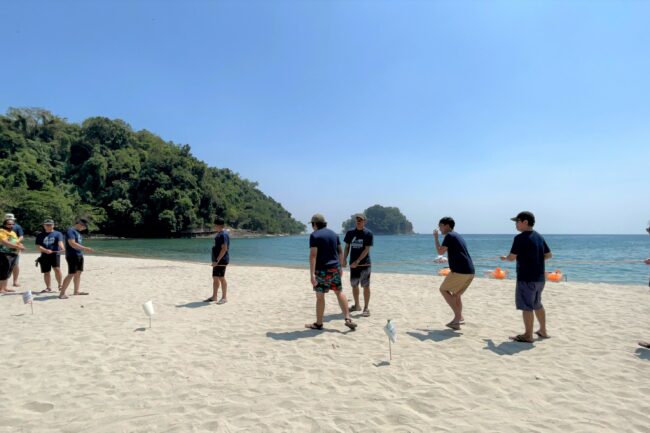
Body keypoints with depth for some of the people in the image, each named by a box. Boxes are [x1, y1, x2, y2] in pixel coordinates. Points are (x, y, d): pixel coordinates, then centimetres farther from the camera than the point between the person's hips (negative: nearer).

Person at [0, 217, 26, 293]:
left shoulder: (13, 233, 18)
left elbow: (17, 241, 23)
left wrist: (20, 245, 0)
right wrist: (17, 246, -27)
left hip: (13, 254, 9)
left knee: (8, 272, 12)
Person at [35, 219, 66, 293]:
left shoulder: (57, 234, 5)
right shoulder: (40, 235, 12)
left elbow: (60, 242, -13)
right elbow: (39, 246, 3)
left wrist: (62, 248, -34)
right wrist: (46, 250, -17)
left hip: (55, 254, -3)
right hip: (44, 256, 3)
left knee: (57, 269, -19)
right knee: (46, 272, 7)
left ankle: (60, 285, -2)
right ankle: (48, 287, 21)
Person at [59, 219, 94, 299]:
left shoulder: (78, 232, 17)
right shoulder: (70, 231, -12)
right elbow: (72, 244, -22)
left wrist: (86, 249, 13)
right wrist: (85, 248, -24)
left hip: (79, 255, 9)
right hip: (72, 256, -9)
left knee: (78, 273, 13)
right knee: (71, 274, -11)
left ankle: (77, 291, 22)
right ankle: (62, 293, -6)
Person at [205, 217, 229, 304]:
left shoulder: (223, 234, -16)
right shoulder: (219, 234, 16)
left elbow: (224, 249, -22)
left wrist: (217, 260, -23)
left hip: (221, 260, -10)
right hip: (217, 260, 10)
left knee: (221, 278, -5)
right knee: (215, 278, 13)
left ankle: (224, 297, 2)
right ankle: (214, 296, 22)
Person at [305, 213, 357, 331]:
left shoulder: (314, 235, -10)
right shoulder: (334, 234, 10)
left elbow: (313, 255, -18)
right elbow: (340, 252, 14)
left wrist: (312, 274, -20)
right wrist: (340, 267, 23)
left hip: (322, 270, -6)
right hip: (335, 268, 6)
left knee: (320, 296, 4)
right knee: (339, 292, 15)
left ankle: (318, 323, 15)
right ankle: (348, 319, 8)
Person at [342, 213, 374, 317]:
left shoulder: (368, 233, -8)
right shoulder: (350, 232, 5)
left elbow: (366, 250, -13)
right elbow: (347, 247, 11)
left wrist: (357, 262, -18)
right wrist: (344, 259, -1)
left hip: (364, 263, -5)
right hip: (353, 264, 5)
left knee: (366, 286, -2)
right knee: (354, 285, 13)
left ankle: (366, 308, 6)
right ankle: (356, 305, 29)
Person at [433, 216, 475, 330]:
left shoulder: (449, 236, -5)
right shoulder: (458, 236, 23)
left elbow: (440, 252, -7)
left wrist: (435, 237, 2)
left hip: (459, 271, -9)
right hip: (470, 271, 9)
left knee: (443, 289, 5)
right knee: (456, 294, 19)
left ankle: (458, 317, -1)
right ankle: (457, 321, 17)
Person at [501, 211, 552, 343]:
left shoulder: (520, 238, -16)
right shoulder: (539, 237, 9)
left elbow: (512, 257, -15)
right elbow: (549, 254, 16)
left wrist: (505, 258, 5)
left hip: (526, 278, -9)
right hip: (539, 277, 9)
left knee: (526, 306, -1)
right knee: (537, 304, 22)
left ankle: (528, 335, 4)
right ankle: (543, 331, 32)